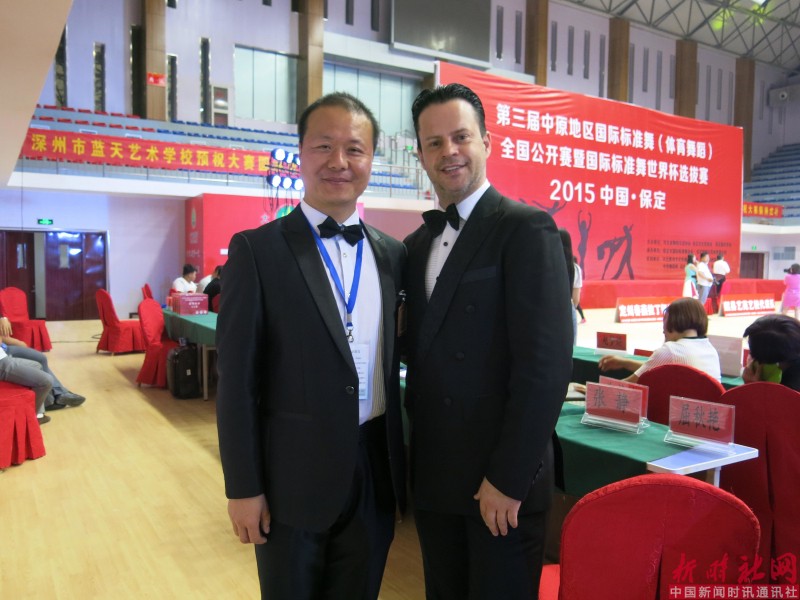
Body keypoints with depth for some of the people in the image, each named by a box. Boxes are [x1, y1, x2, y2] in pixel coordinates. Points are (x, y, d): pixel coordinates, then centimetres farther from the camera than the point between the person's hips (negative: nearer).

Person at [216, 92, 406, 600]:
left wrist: (401, 463, 10)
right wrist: (243, 487, -9)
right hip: (293, 477, -4)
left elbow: (392, 360, 10)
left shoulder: (393, 253, 5)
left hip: (376, 473, 4)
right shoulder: (257, 249, -9)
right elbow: (237, 380, -9)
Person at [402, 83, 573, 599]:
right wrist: (414, 452, 9)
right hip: (433, 478, 7)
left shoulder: (527, 228, -12)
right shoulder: (418, 244, 10)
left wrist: (508, 479, -17)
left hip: (501, 484, -6)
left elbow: (547, 363, -18)